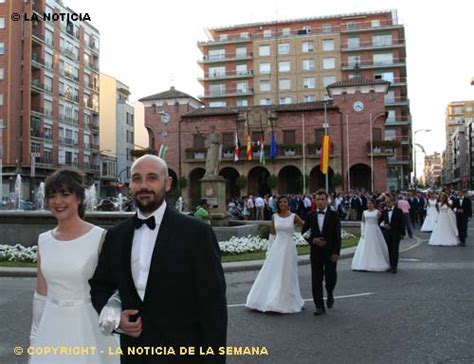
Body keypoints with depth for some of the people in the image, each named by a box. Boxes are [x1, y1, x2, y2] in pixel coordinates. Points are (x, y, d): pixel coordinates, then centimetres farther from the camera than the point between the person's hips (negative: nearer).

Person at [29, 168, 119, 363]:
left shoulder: (100, 238, -12)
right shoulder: (44, 240, 3)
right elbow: (41, 293, 10)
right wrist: (35, 335, 12)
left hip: (88, 327, -4)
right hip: (51, 329, 4)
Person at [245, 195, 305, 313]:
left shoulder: (294, 217, -4)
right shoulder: (274, 216, 4)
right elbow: (272, 233, 10)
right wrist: (270, 249, 9)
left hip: (289, 247, -3)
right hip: (277, 246, 3)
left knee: (286, 276, 4)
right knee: (271, 274, 6)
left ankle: (286, 302, 17)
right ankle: (268, 300, 18)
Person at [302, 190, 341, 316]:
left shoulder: (334, 215, -2)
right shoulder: (311, 216, 5)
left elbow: (337, 235, -5)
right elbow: (304, 232, 11)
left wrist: (336, 252, -11)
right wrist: (313, 240, -7)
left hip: (330, 253, -2)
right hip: (316, 252, 2)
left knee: (330, 277, -2)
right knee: (316, 281, 2)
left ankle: (330, 294, 31)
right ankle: (319, 307, 11)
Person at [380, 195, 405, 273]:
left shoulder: (398, 211, -2)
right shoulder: (384, 211, 8)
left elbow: (402, 223, -2)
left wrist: (402, 233, -7)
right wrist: (383, 225, -9)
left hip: (396, 233, -3)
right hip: (387, 234, 3)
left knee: (395, 250, -5)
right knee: (389, 250, 5)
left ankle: (394, 267, -5)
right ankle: (391, 266, 13)